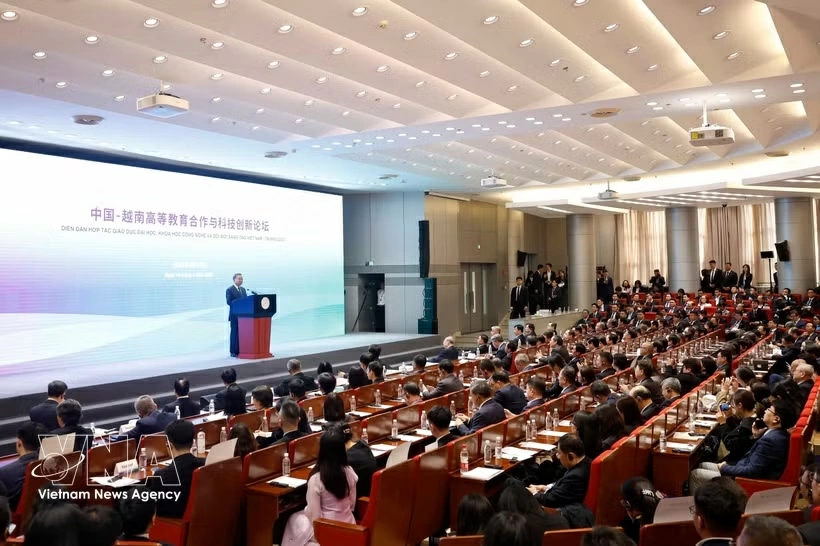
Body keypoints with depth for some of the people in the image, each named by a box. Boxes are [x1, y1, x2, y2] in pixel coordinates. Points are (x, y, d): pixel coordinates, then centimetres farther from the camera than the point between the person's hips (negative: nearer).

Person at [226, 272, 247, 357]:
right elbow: (229, 302, -14)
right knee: (235, 333, -3)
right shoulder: (229, 290, -4)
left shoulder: (243, 289, 18)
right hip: (235, 315, -6)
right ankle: (234, 352, 1)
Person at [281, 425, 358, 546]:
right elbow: (352, 504, 4)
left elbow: (315, 516, -17)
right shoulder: (349, 471, -8)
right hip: (348, 526, 5)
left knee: (294, 519, 24)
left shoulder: (316, 479, -23)